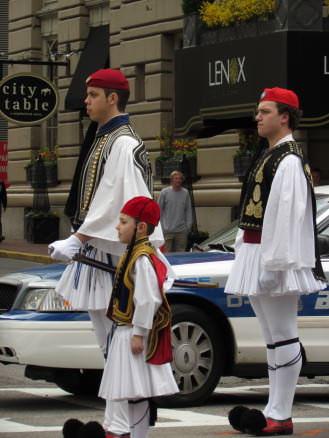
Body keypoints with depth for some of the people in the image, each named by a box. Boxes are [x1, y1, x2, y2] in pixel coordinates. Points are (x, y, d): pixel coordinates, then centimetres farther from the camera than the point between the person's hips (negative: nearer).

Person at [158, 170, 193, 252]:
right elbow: (159, 210, 3)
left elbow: (188, 210, 11)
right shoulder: (164, 192, -1)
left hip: (181, 230, 3)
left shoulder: (185, 193, 7)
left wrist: (188, 225, 4)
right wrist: (161, 226, -2)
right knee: (167, 252, -4)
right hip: (167, 230, -3)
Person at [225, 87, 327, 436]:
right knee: (272, 338, 13)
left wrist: (274, 264, -24)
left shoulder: (289, 161, -14)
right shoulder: (268, 157, 16)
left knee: (282, 338, -6)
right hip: (255, 256, 10)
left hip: (273, 257, -10)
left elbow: (287, 216, -21)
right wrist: (244, 251, 17)